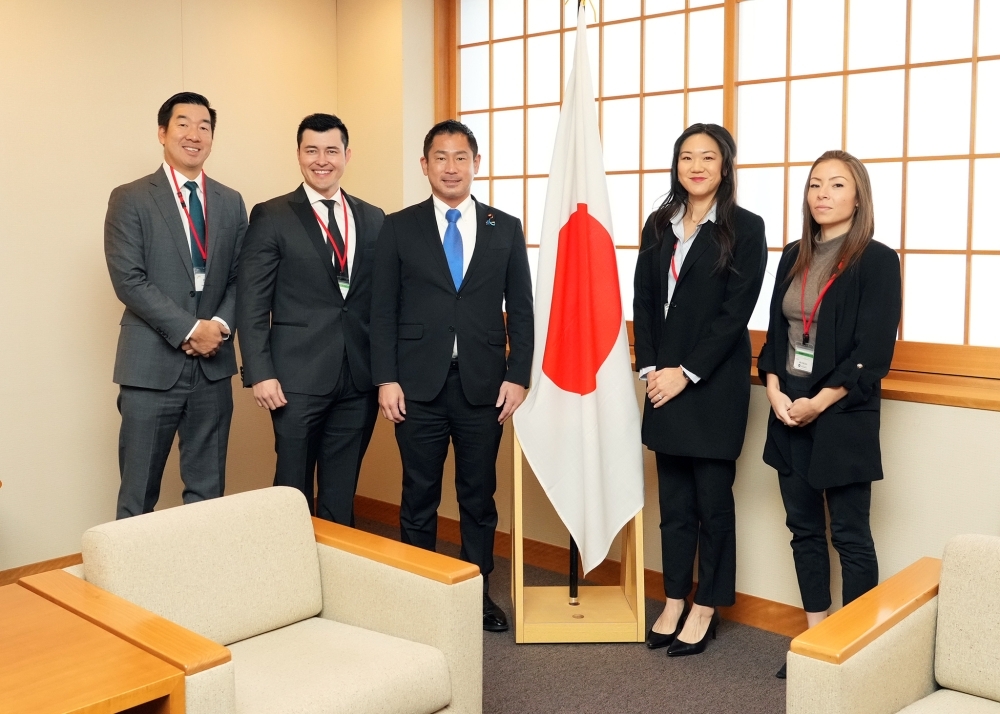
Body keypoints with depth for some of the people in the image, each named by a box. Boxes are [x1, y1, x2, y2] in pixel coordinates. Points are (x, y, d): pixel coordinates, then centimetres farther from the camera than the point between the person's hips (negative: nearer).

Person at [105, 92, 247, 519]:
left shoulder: (231, 203, 12)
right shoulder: (130, 199, -1)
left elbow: (241, 276, 9)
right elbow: (129, 280, -9)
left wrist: (222, 324, -10)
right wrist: (189, 329, -15)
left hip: (213, 366, 4)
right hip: (152, 365, -3)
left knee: (208, 491, 11)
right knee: (138, 495, 4)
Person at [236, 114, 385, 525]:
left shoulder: (373, 219, 11)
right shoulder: (271, 217, 0)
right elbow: (251, 303, -4)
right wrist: (259, 373, -11)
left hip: (359, 379, 3)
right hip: (298, 378, -3)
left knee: (342, 494, 12)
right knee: (294, 492, 6)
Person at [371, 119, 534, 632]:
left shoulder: (506, 229, 7)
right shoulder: (398, 228, 4)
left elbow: (520, 309, 6)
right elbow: (383, 310, 1)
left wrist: (518, 376, -2)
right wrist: (386, 379, -6)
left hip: (483, 384, 1)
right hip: (419, 384, -1)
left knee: (479, 496, 10)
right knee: (419, 497, 8)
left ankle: (478, 593, 24)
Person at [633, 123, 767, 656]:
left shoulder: (745, 229, -4)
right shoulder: (659, 225, 11)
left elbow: (735, 311, -11)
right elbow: (643, 301, 8)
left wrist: (686, 372, -14)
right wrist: (649, 368, -4)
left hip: (714, 383, -4)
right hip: (664, 381, 5)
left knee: (713, 499, 5)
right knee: (674, 501, 11)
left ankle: (706, 608, 18)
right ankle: (674, 602, 22)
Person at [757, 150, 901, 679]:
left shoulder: (877, 261, -7)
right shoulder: (794, 257, 11)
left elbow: (873, 352, -12)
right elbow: (775, 330, 11)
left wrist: (818, 403, -16)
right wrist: (775, 391, -5)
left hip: (843, 415, -6)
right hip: (788, 411, 6)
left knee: (849, 535, 2)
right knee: (804, 529, 12)